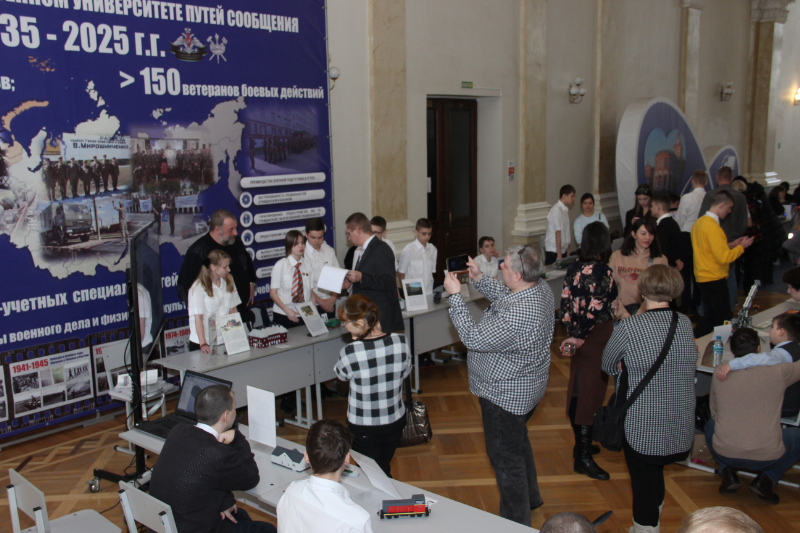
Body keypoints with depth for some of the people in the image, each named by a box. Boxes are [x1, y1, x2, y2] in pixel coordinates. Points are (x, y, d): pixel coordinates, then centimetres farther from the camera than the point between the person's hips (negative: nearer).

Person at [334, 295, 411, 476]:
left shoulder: (350, 352, -28)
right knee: (385, 471, 26)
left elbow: (341, 374, -5)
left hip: (363, 428, -4)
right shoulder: (400, 342, -17)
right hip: (395, 421, 4)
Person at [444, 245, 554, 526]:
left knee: (506, 457, 9)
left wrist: (455, 295, -25)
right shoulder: (541, 288, -8)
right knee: (518, 444, 30)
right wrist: (479, 279, -1)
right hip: (526, 388, 10)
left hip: (505, 395, -10)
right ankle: (530, 497, 51)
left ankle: (517, 521, 27)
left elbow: (473, 338, -30)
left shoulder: (516, 316, -38)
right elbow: (505, 295, 12)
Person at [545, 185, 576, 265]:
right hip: (553, 252, -8)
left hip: (563, 250, 8)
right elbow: (558, 233, -17)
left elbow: (566, 235, 13)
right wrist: (559, 255, -19)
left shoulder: (566, 210, 11)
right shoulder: (556, 210, -14)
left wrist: (568, 253, 12)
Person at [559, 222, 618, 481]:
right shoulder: (604, 272, -18)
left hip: (577, 336, 7)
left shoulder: (575, 267, 2)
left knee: (577, 391, 16)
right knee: (590, 394, -2)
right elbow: (595, 309, -21)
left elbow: (565, 300, 2)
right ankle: (584, 457, 3)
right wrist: (578, 338, -12)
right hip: (595, 340, -7)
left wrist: (573, 331, 3)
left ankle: (581, 444, 31)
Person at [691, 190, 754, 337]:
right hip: (715, 280, -9)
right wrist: (742, 247, -8)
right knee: (724, 320, -1)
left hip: (703, 279, 9)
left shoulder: (699, 222, 8)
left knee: (710, 317, 17)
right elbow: (724, 258, -22)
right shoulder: (713, 226, -20)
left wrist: (730, 245, 14)